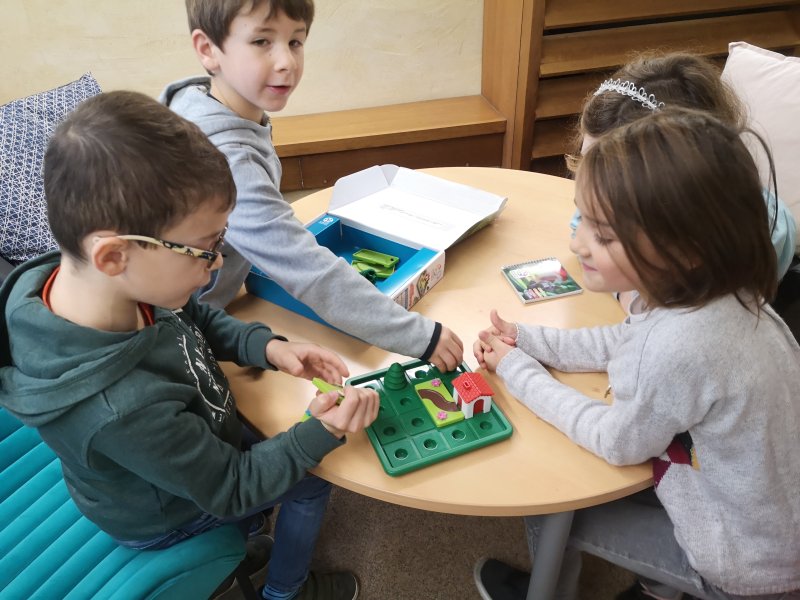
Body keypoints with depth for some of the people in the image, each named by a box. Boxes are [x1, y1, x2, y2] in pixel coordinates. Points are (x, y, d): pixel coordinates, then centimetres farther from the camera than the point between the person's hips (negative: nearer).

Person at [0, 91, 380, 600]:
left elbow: (197, 317, -4)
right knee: (312, 484, 12)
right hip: (164, 515, -5)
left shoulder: (123, 286, -28)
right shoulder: (125, 409, -47)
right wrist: (323, 434, -34)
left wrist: (266, 346, -18)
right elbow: (231, 489, -28)